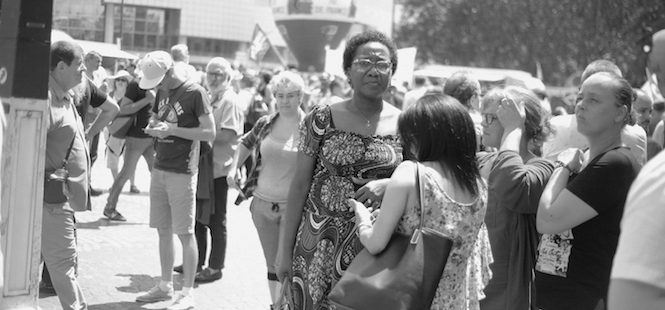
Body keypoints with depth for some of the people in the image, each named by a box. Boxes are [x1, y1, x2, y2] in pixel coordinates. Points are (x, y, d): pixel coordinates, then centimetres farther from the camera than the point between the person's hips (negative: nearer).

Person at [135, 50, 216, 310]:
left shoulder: (195, 93, -12)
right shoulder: (162, 93, 10)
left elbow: (210, 133, -13)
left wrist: (171, 129, -19)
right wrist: (152, 126, -1)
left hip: (182, 172, -7)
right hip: (159, 169, 7)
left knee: (184, 233, -3)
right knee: (163, 230, 11)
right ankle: (165, 286, 21)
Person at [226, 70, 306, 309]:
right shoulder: (265, 124, 4)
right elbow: (246, 143, 22)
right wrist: (235, 168, 6)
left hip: (293, 207, -4)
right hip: (262, 204, 4)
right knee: (272, 265, 15)